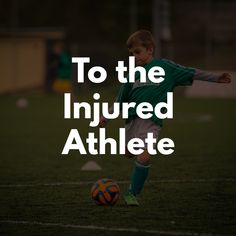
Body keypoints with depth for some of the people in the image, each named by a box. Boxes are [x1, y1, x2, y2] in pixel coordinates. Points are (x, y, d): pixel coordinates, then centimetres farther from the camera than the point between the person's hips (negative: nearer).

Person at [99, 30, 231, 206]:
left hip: (151, 121, -5)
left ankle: (132, 194, -5)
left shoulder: (164, 66, 3)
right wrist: (107, 117, 21)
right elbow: (121, 99, 23)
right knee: (129, 153, 9)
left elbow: (191, 73, 7)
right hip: (133, 118, 5)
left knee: (143, 157, -18)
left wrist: (216, 78, 4)